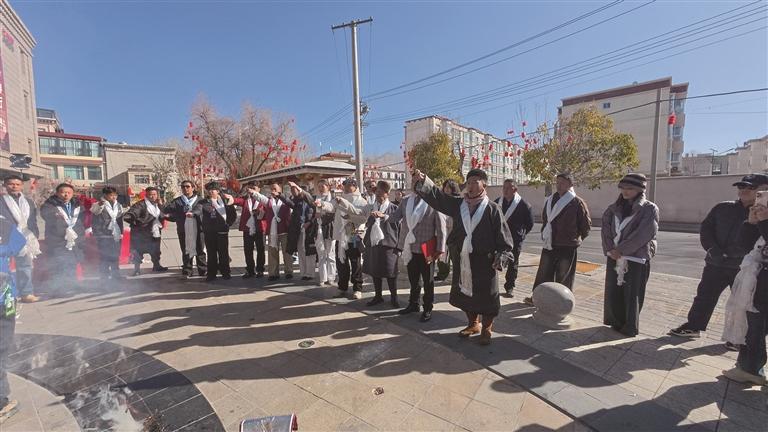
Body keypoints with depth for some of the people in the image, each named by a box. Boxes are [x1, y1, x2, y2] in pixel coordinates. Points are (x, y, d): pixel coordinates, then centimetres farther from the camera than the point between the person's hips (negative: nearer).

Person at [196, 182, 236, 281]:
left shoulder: (225, 201, 4)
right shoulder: (204, 202, 5)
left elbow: (233, 214, 9)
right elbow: (198, 210, -16)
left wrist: (228, 224, 4)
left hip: (222, 231, -1)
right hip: (209, 231, 1)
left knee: (223, 253, 3)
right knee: (211, 253, 6)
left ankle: (226, 273, 15)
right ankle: (211, 274, 16)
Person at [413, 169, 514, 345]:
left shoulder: (492, 208, -7)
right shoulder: (458, 204, 4)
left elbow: (504, 237, -6)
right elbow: (437, 196, -4)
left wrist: (502, 257, -16)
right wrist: (422, 180, -17)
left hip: (484, 261, -4)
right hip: (462, 259, 4)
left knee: (485, 296, 7)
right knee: (465, 293, 17)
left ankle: (486, 329, 31)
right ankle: (473, 324, 40)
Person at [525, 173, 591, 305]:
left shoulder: (577, 202, -10)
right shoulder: (550, 200, 8)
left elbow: (586, 224, -2)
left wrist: (577, 239, 5)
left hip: (568, 247, -5)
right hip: (549, 245, 5)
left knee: (564, 278, 7)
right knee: (543, 274, 13)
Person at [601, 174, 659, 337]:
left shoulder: (649, 209, -5)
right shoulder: (614, 208, 8)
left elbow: (643, 234, -15)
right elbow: (605, 227, 2)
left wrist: (621, 250, -17)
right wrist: (610, 249, -11)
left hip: (636, 259, -4)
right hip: (614, 257, 4)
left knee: (632, 294, 5)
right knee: (613, 291, 9)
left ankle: (630, 327, 21)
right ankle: (616, 322, 26)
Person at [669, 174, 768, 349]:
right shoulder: (723, 208, 3)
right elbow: (705, 229, 4)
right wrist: (714, 250, -7)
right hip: (716, 264, 2)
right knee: (704, 297, 9)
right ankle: (693, 327, 21)